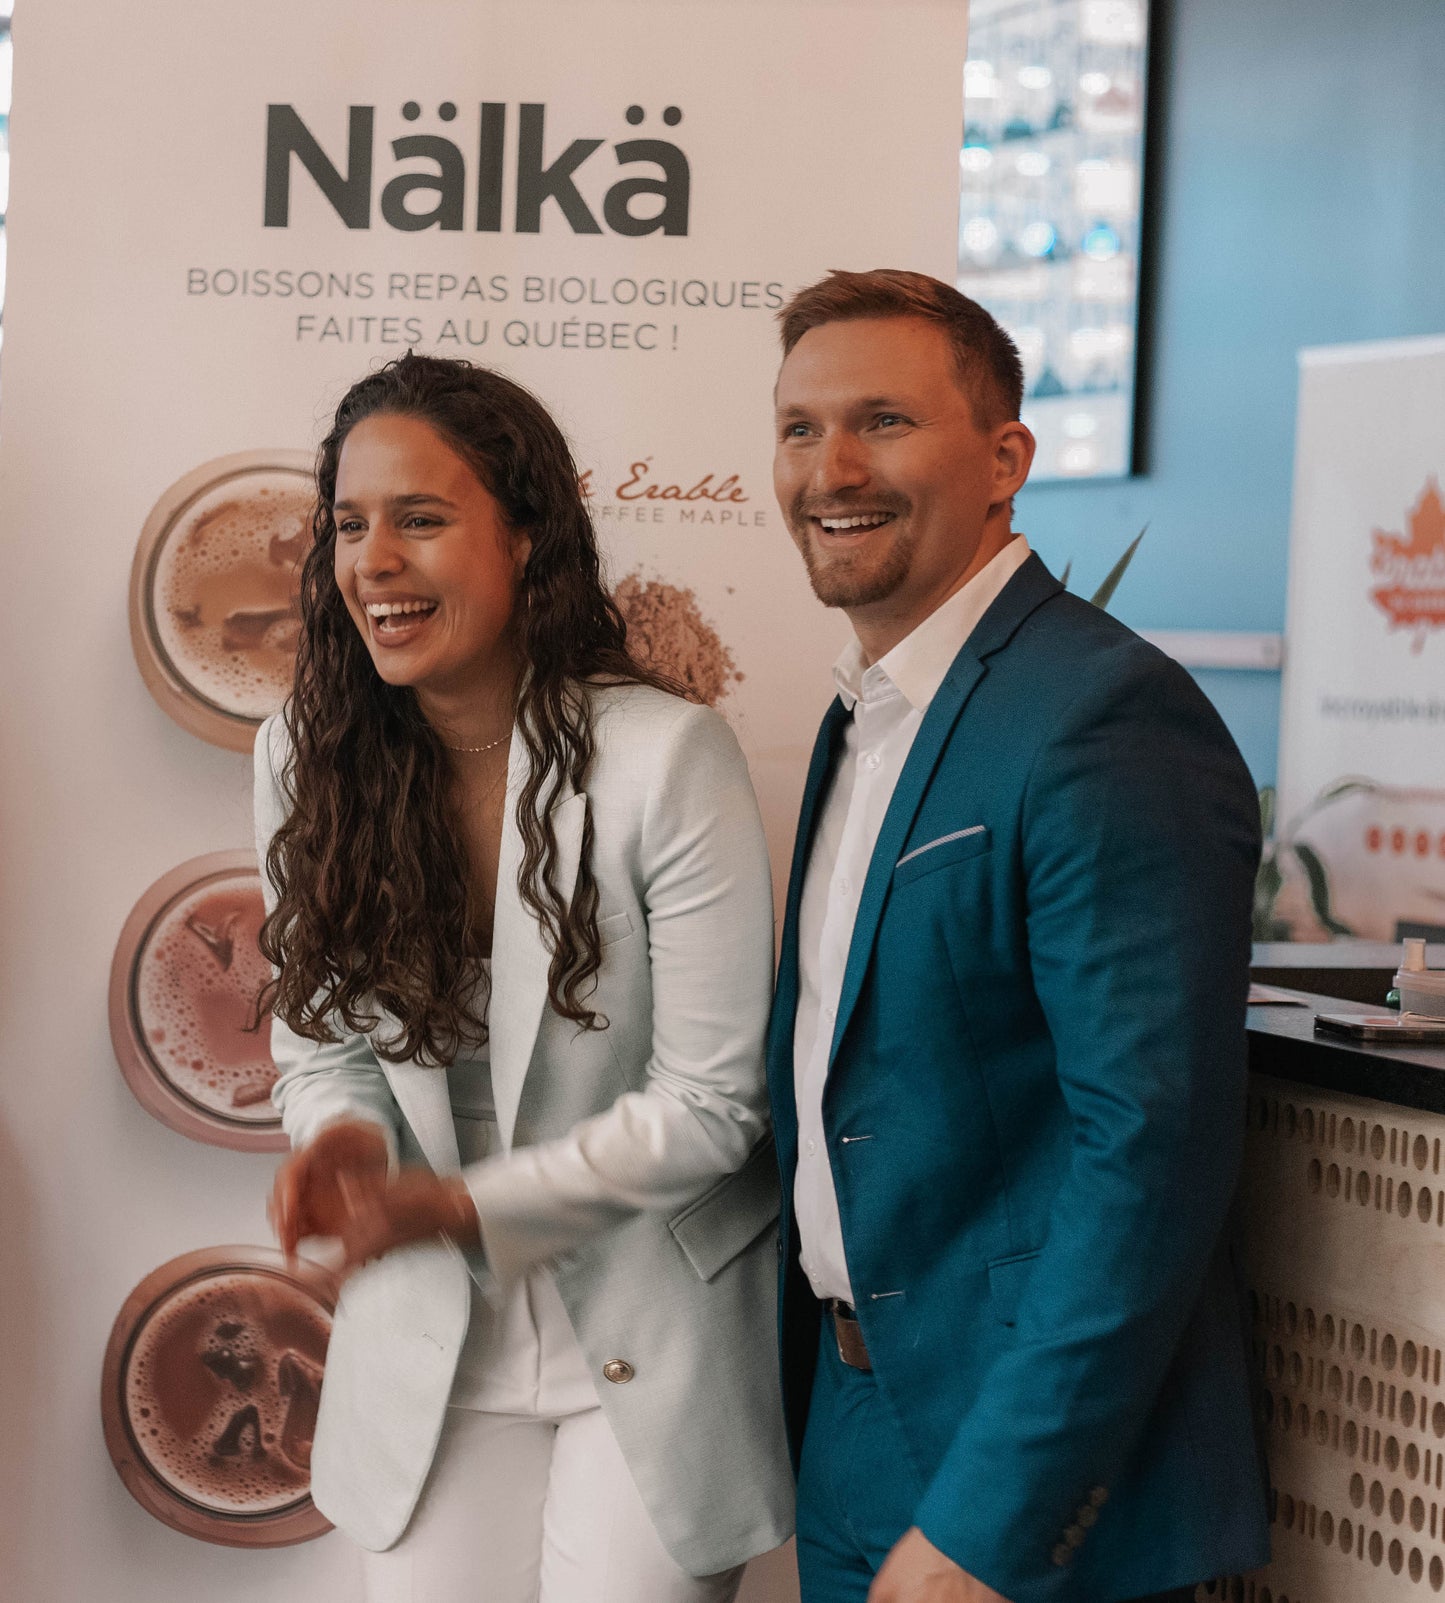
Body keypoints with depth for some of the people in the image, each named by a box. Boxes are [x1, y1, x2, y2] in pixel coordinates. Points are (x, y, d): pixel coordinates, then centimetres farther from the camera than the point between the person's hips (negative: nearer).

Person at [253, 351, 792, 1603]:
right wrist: (347, 1146, -18)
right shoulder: (305, 758, -4)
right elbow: (322, 1041, 5)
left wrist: (459, 1206, -22)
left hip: (647, 1344, -4)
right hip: (424, 1335, 4)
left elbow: (712, 1102, -15)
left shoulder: (667, 758, -19)